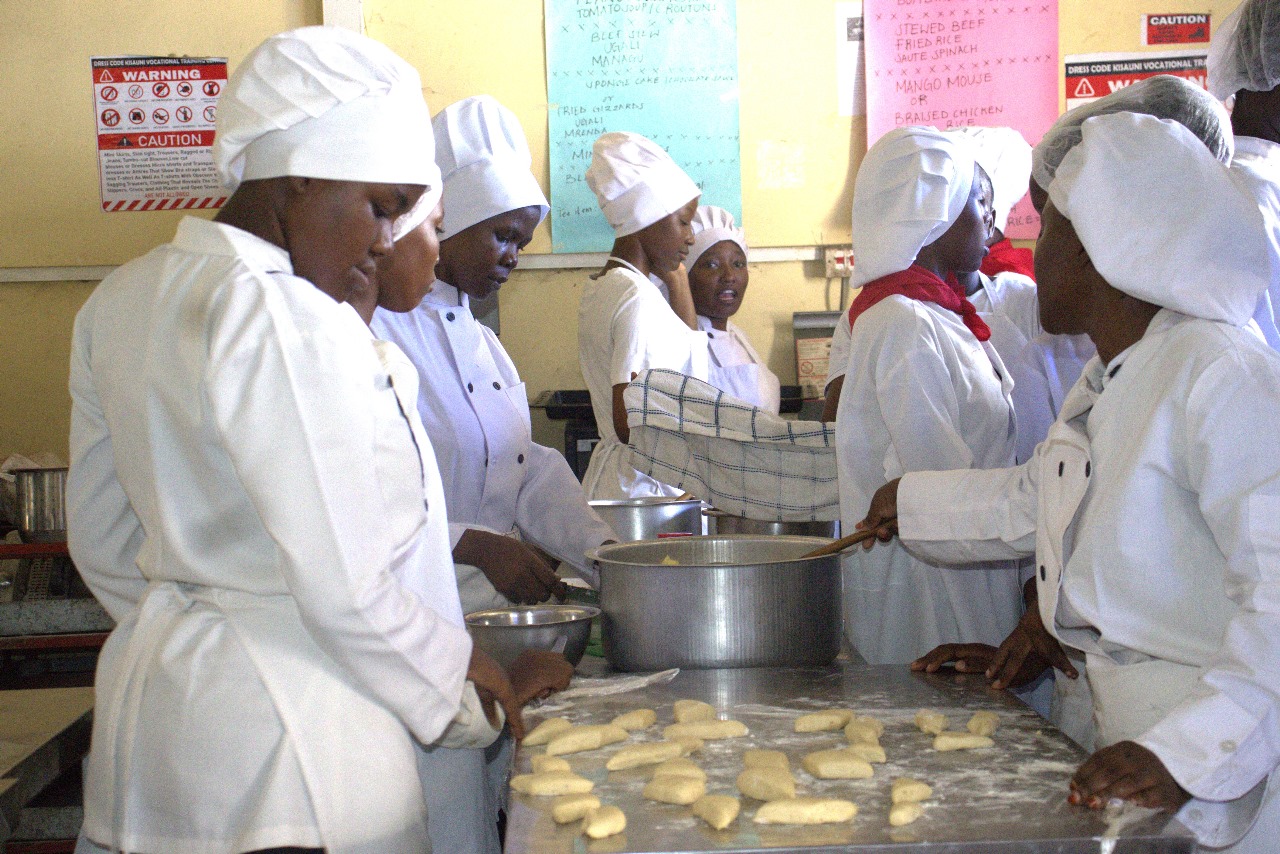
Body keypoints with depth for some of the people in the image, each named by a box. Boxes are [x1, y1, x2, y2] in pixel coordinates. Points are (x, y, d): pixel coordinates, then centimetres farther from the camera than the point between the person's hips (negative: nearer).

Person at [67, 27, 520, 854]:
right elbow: (343, 588, -21)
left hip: (148, 697, 9)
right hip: (289, 726, -9)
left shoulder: (120, 302, 6)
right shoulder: (289, 323, -21)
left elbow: (104, 543, 14)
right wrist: (463, 679, -5)